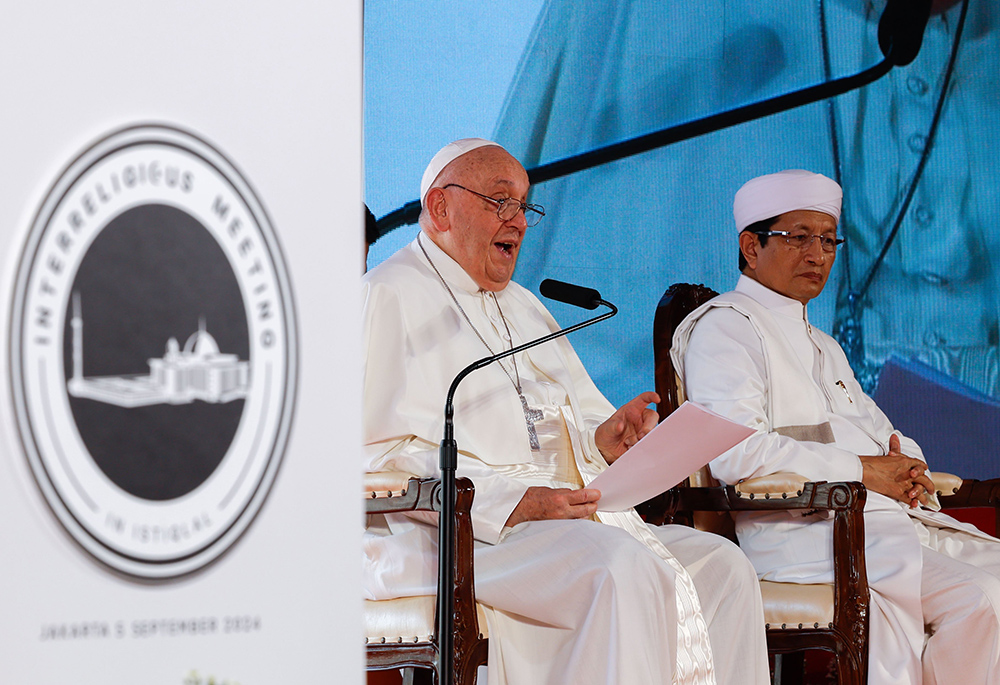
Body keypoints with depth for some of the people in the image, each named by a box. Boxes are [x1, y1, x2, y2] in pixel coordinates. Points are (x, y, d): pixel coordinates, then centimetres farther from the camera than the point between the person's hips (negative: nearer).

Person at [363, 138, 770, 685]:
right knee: (624, 570, -33)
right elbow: (380, 452, -12)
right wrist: (508, 503, -21)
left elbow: (584, 420, 30)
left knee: (721, 564, -12)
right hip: (455, 535, -8)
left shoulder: (524, 306, 30)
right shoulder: (389, 296, 1)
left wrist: (604, 440, 3)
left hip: (567, 512, 9)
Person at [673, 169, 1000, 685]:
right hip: (800, 529, -9)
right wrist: (859, 469, -14)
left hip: (897, 518, 9)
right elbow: (734, 453, -15)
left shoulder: (822, 346, 33)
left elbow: (881, 434, 31)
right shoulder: (725, 327, 1)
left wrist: (907, 468, 3)